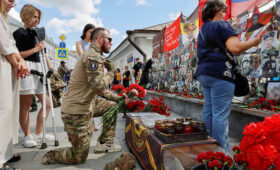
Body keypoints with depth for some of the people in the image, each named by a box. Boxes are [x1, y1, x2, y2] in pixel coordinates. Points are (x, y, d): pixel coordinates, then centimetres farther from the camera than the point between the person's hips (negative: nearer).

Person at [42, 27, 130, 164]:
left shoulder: (96, 57, 16)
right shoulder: (92, 56, -17)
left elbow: (100, 90, 19)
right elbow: (98, 84, -30)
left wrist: (118, 98, 11)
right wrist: (111, 71, -12)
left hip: (86, 105, 10)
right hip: (75, 111, -10)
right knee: (79, 157, -1)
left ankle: (104, 143, 22)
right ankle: (50, 156, 17)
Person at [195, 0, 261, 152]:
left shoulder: (203, 29, 23)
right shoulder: (221, 25, -4)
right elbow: (235, 48, -17)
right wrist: (253, 42, -1)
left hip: (203, 72, 9)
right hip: (219, 72, -9)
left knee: (208, 110, 12)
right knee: (220, 113, -6)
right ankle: (222, 151, 0)